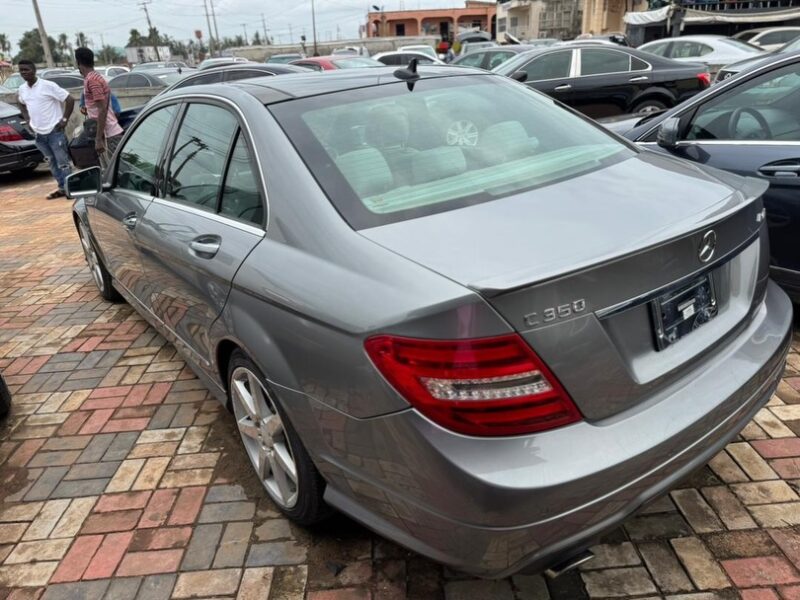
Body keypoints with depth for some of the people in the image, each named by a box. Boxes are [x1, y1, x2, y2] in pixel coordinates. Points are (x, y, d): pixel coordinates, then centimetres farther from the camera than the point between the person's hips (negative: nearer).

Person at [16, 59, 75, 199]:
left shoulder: (48, 86, -12)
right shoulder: (21, 90, 7)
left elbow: (69, 100, -12)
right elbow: (22, 104, 27)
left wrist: (64, 120, -13)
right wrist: (28, 120, 13)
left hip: (54, 131, -7)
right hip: (39, 134, 7)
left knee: (62, 162, -4)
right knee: (52, 163, 12)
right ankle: (62, 188, 21)